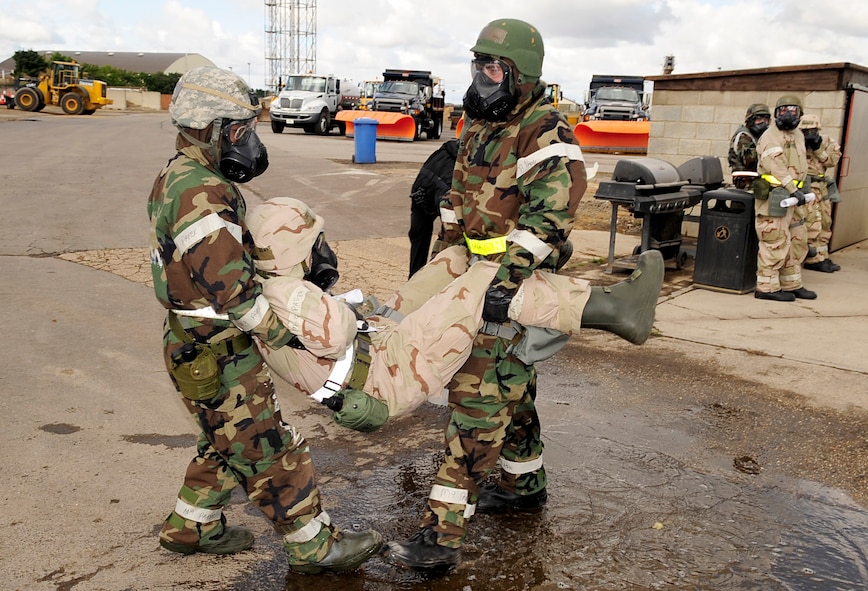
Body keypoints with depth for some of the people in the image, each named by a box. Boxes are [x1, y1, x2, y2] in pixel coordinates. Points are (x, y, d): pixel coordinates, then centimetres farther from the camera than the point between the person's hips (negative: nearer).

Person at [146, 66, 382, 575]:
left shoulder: (178, 179, 9)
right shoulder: (202, 194, -25)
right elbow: (231, 290, -27)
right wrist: (282, 332, -16)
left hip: (198, 344, 10)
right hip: (216, 357, -10)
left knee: (230, 444, 24)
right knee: (270, 450, 3)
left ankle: (191, 528, 39)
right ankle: (314, 545, 18)